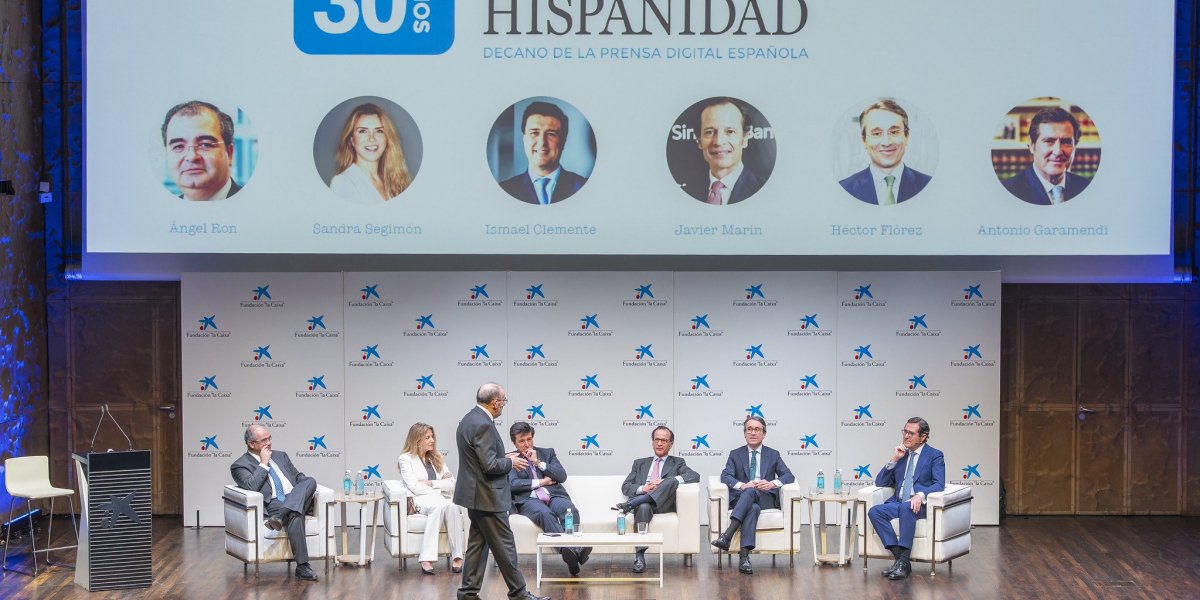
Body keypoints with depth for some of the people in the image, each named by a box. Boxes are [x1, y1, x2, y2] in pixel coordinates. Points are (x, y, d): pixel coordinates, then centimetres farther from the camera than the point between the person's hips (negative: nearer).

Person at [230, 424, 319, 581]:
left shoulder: (280, 455, 26)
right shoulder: (240, 466, 7)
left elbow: (299, 477, 27)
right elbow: (251, 487, -11)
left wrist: (308, 491, 6)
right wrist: (263, 464, -5)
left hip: (296, 501, 5)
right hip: (273, 506, -5)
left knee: (310, 481, -25)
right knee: (295, 516, -37)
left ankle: (280, 518, -40)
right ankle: (302, 566, -37)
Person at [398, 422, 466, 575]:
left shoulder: (437, 458, 24)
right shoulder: (406, 459, 8)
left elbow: (452, 485, 12)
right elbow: (414, 487, -6)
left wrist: (431, 483, -2)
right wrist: (441, 484, 0)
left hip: (441, 501, 4)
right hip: (420, 501, -4)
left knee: (452, 506, -33)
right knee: (439, 506, -38)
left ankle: (457, 557, -38)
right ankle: (427, 559, -44)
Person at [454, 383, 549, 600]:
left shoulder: (469, 419, 10)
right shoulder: (483, 425, -22)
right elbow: (490, 466, -25)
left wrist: (503, 458, 12)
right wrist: (511, 463, -8)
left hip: (475, 494, 10)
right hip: (487, 496, -10)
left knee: (477, 543, 13)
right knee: (504, 546, -2)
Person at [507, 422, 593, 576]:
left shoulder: (547, 453, 23)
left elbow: (562, 476, 9)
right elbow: (512, 484, -1)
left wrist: (539, 462, 1)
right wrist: (540, 482, -1)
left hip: (553, 495, 3)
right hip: (529, 500, -3)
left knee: (569, 509, -33)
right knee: (545, 514, -38)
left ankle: (576, 547, -48)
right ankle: (566, 549, -56)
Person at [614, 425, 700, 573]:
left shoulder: (677, 463, 23)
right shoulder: (640, 463, 30)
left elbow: (695, 476, 2)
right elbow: (625, 487, 19)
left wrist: (665, 482, -13)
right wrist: (643, 488, -6)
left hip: (662, 504, -1)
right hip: (642, 502, 1)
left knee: (672, 481, -32)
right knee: (644, 507, -39)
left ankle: (629, 505, -39)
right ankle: (639, 557, -43)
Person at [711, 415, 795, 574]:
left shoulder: (773, 454, 18)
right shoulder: (735, 455, 16)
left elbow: (788, 476, 6)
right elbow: (725, 476, 0)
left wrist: (772, 483, -16)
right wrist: (742, 485, -22)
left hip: (766, 499, 0)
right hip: (741, 498, 0)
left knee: (751, 492, -36)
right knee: (753, 508, -37)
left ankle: (727, 535, -50)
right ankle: (744, 556, -50)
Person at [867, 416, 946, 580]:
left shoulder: (935, 455, 7)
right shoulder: (901, 454, 21)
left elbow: (939, 484, -7)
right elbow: (880, 482, 16)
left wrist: (920, 495, -27)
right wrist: (893, 459, 3)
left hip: (921, 505, -5)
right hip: (898, 503, 5)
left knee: (906, 508, -39)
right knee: (874, 512, -25)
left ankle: (903, 562, -40)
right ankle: (899, 558, -31)